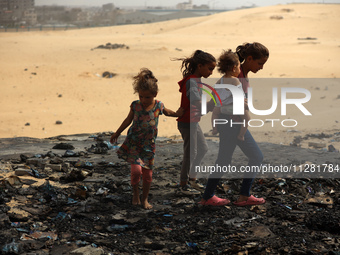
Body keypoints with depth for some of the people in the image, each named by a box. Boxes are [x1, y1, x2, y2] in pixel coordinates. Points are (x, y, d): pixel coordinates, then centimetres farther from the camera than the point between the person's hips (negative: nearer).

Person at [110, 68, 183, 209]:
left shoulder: (158, 106, -6)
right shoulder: (135, 105, -9)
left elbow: (167, 112, 20)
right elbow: (128, 120, 9)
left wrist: (177, 114, 3)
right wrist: (117, 133, 18)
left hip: (149, 145, 2)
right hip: (134, 143, -2)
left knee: (148, 174, 5)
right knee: (136, 170, -16)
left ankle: (144, 199, 25)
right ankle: (135, 193, 10)